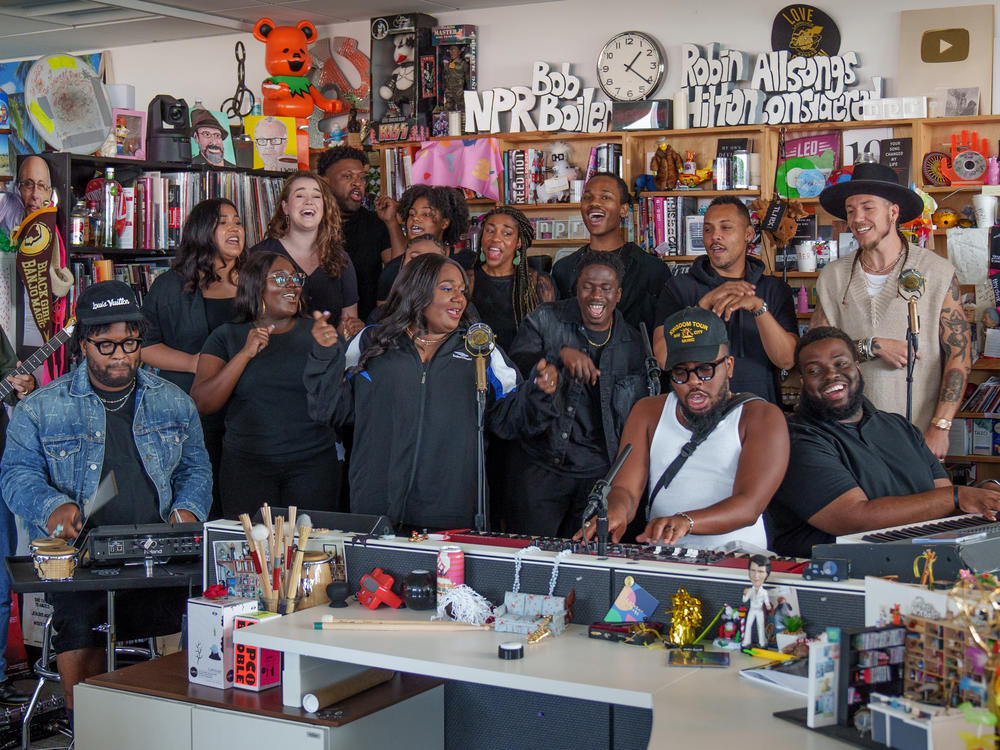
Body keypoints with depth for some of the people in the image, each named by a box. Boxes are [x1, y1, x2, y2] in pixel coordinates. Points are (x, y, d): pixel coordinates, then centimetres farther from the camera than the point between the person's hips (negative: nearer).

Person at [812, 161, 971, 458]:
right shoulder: (832, 278, 5)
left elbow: (959, 354, -4)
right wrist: (873, 347, -12)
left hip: (919, 433, -2)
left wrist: (940, 427, -11)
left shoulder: (937, 272, -3)